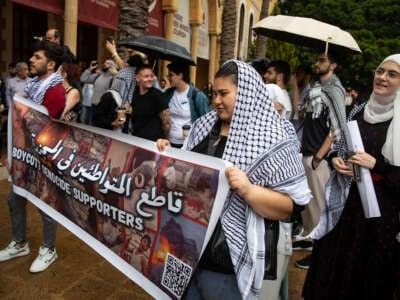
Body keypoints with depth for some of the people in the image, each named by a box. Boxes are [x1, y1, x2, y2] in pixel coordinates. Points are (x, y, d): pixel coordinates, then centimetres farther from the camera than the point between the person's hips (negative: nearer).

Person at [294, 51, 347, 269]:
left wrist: (319, 157, -18)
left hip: (319, 157, -8)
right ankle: (307, 237, 33)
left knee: (318, 203, -2)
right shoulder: (316, 88, 14)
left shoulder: (334, 90, -11)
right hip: (306, 153, 8)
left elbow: (337, 129, -17)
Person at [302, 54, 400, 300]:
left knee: (371, 266, 9)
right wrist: (335, 160, -2)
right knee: (334, 262, 11)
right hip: (348, 199, 4)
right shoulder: (358, 112, 7)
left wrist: (377, 164, -19)